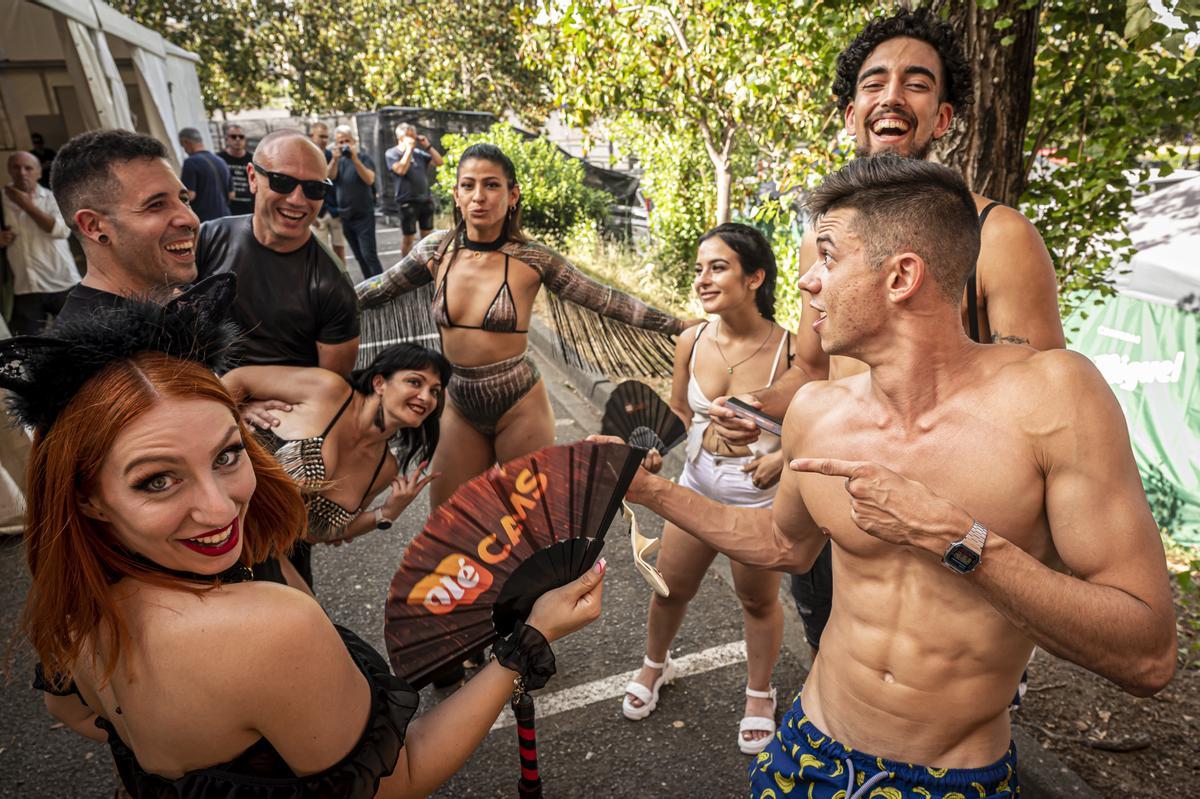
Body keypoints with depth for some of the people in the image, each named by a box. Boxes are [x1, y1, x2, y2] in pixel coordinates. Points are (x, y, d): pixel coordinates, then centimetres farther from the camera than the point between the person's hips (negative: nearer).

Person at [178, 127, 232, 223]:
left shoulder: (191, 162, -10)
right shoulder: (221, 162, 11)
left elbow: (189, 195, -16)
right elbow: (231, 194, 14)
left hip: (201, 219, -7)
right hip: (223, 218, 7)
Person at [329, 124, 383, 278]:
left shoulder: (364, 158, -4)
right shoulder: (338, 161, 9)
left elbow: (370, 180, -21)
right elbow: (330, 176, -11)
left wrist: (355, 159, -30)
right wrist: (335, 159, -29)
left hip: (364, 216, -5)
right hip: (345, 217, 5)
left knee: (369, 255, -13)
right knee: (359, 257, 10)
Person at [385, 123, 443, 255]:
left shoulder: (418, 152, 9)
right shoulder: (392, 154, -1)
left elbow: (439, 162, 6)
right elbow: (401, 170, -19)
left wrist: (428, 146, -4)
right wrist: (409, 148, -14)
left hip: (426, 200, 4)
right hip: (408, 202, -4)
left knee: (427, 237, 10)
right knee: (409, 239, 2)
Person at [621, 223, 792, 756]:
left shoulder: (789, 351, -21)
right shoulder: (691, 342, -9)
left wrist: (783, 456, -22)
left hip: (759, 496, -3)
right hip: (696, 484, 4)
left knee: (758, 600, 17)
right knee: (671, 587, 18)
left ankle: (759, 695, 46)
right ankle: (654, 665, 51)